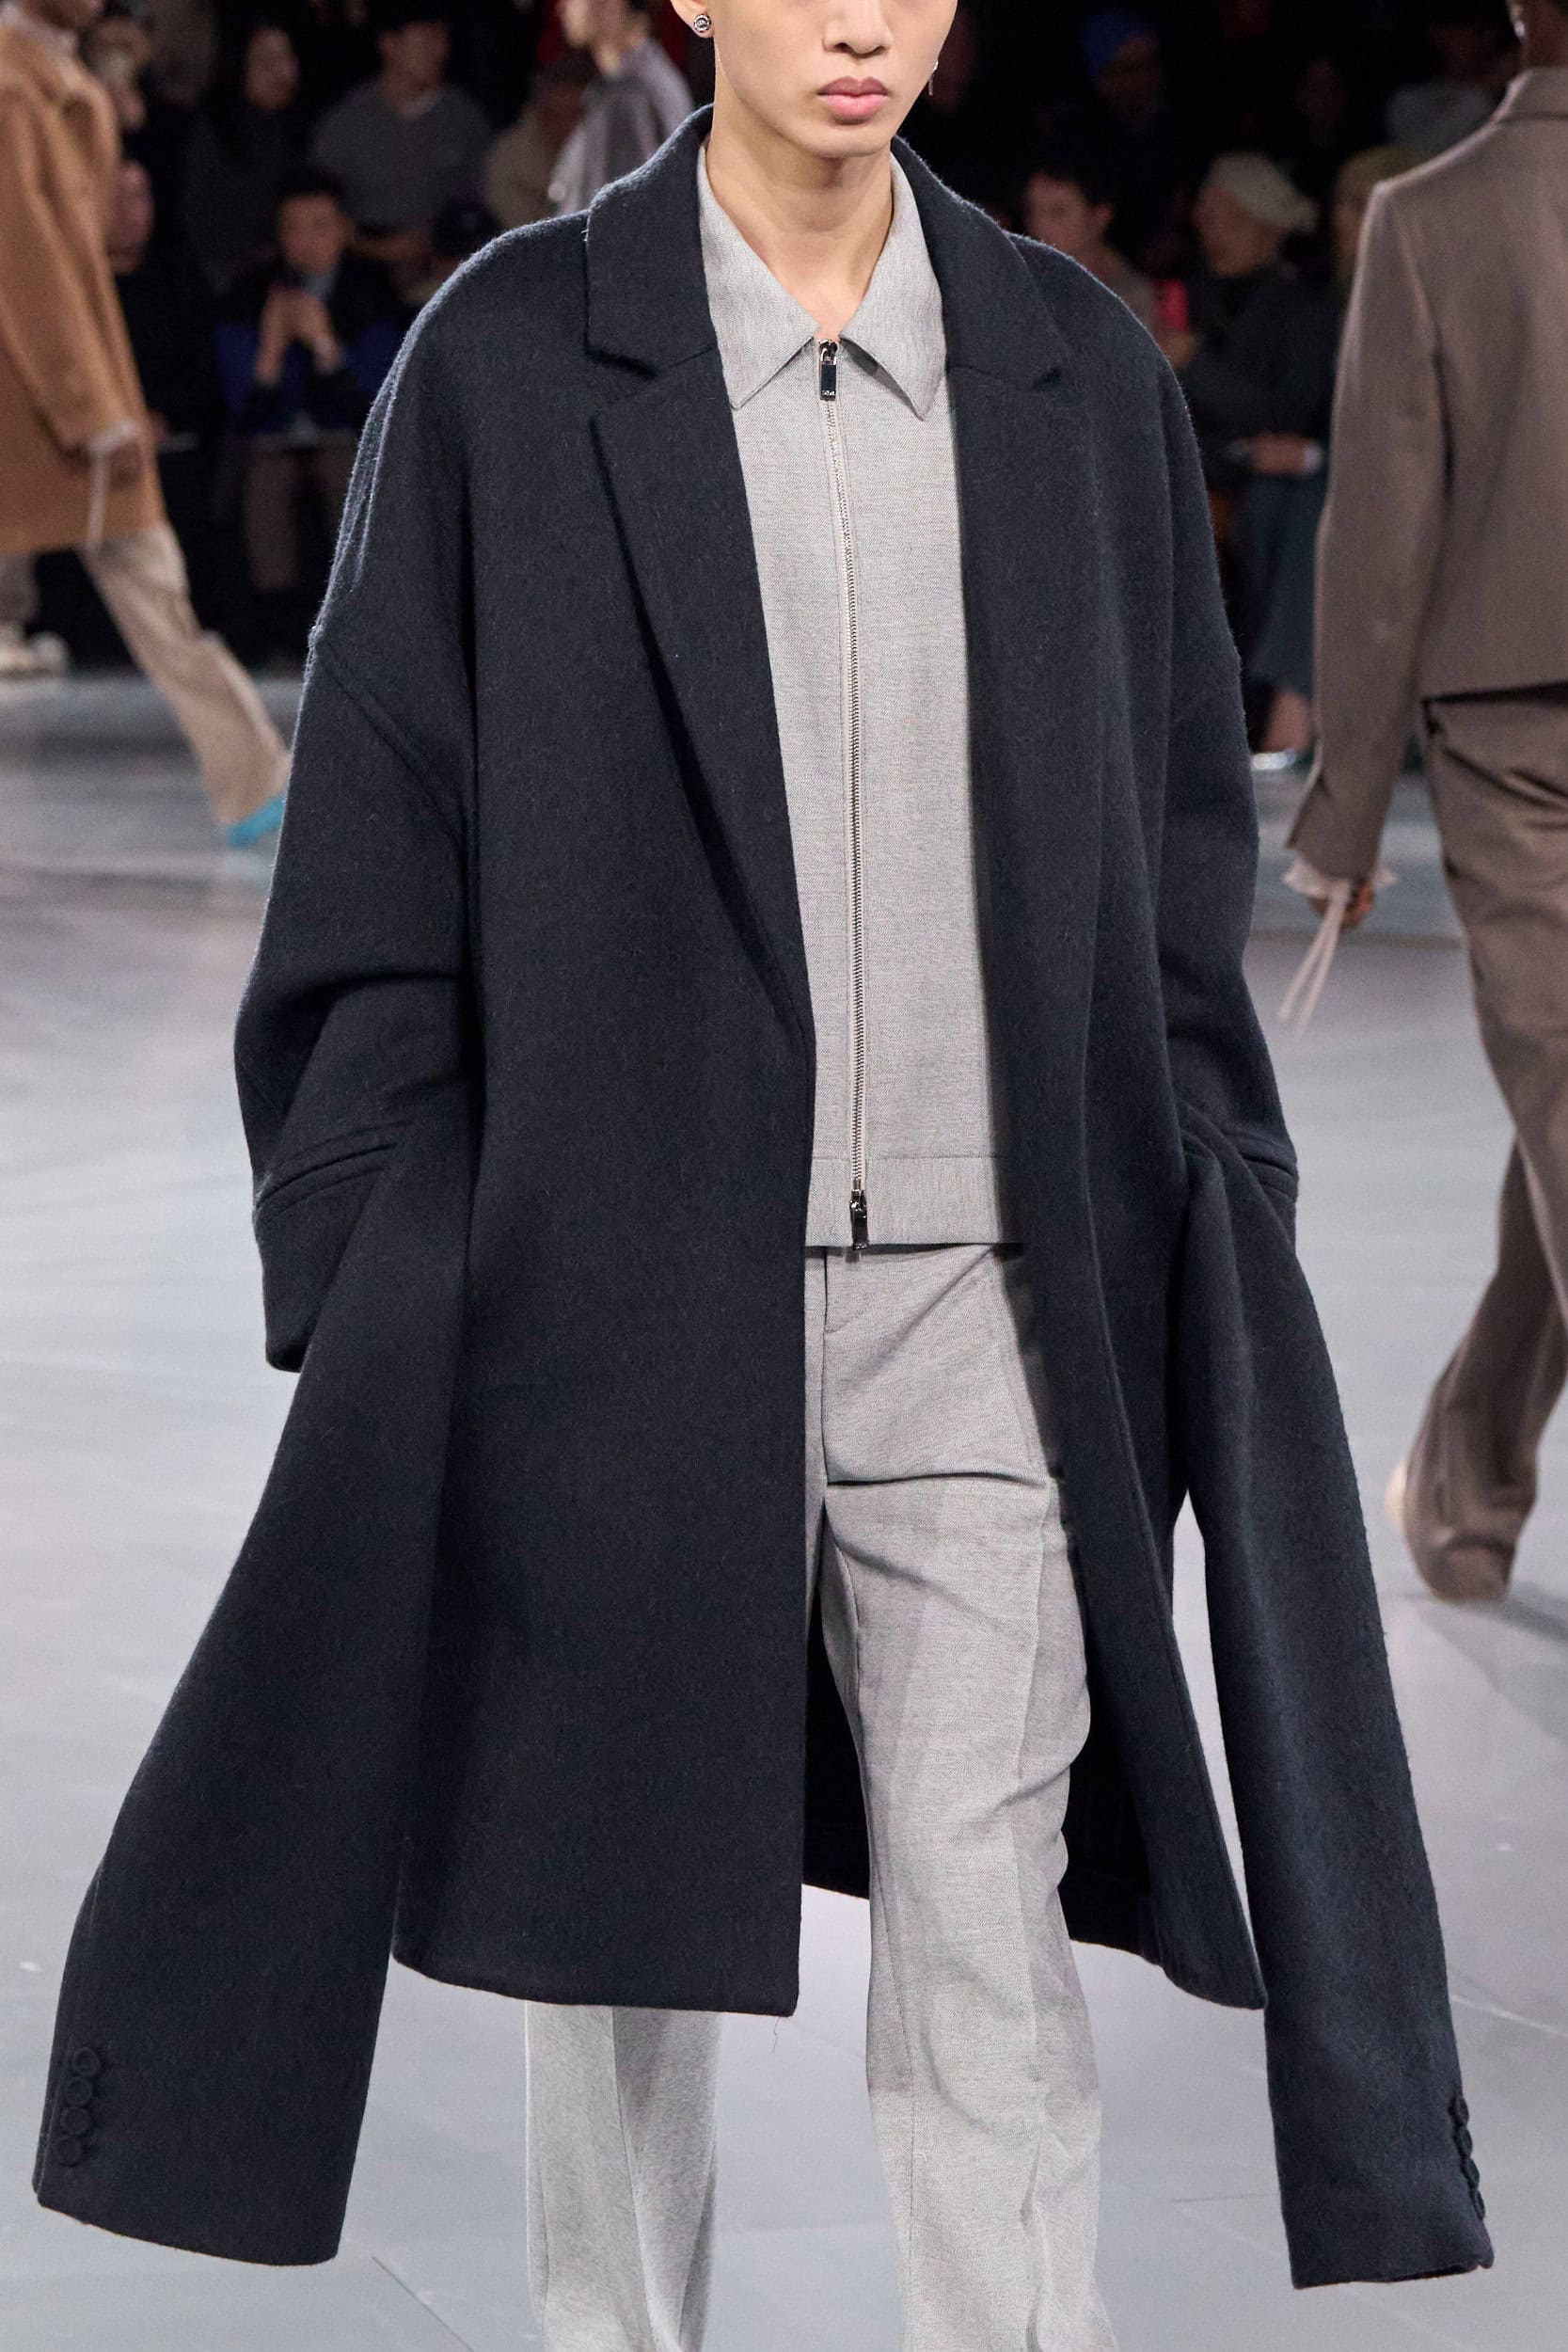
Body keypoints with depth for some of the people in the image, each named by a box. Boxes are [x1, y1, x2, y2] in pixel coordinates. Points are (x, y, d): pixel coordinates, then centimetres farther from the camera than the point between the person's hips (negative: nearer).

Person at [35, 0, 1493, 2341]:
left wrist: (1200, 1263, 6)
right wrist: (376, 1304, -5)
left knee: (992, 1942, -1)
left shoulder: (1079, 369, 6)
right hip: (627, 1290, -1)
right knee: (621, 1912, 9)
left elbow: (1179, 844, 10)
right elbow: (379, 857, -1)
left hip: (985, 1302, 1)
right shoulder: (512, 357, -2)